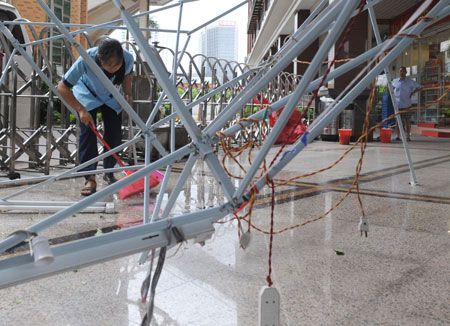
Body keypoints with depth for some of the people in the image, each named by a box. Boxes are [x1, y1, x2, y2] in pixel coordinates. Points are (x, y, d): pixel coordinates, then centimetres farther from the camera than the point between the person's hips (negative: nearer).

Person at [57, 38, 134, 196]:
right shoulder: (87, 59, -38)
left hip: (112, 96, 3)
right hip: (87, 94, -2)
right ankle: (90, 177, -6)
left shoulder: (128, 58, -30)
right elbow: (62, 87, -31)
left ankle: (109, 173, 17)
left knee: (115, 134, -3)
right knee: (87, 132, -15)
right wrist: (81, 110, -35)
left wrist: (128, 94, -15)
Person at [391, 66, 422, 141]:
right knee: (397, 120, 1)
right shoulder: (395, 81, 5)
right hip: (397, 104, 1)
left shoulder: (410, 81, 0)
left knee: (407, 121, 2)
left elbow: (419, 87, 9)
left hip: (406, 104, -1)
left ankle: (408, 136, 8)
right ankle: (397, 136, 7)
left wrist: (412, 93, -1)